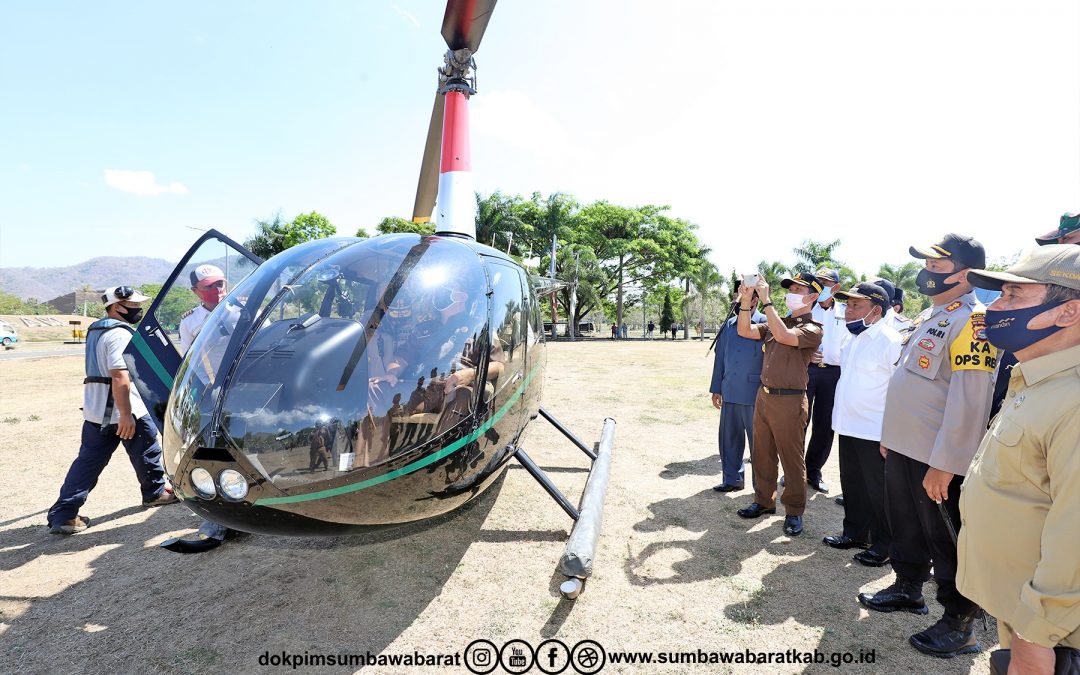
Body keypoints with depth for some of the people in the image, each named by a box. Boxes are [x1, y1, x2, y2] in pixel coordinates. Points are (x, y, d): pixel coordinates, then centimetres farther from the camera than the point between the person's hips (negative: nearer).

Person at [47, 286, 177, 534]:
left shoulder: (95, 330, 15)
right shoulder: (120, 333, -18)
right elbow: (119, 376, -26)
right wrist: (126, 415, -26)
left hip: (95, 410, 9)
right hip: (121, 411, -9)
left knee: (88, 461, 9)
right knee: (147, 452, 12)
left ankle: (62, 515, 6)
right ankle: (155, 492, 29)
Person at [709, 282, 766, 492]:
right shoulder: (728, 325, 10)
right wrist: (716, 388, 12)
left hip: (755, 395, -5)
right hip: (730, 393, 5)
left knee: (757, 441, 5)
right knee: (728, 438, 12)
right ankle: (732, 479, 26)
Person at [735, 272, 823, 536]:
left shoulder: (812, 329, -8)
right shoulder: (776, 323, 14)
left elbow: (783, 335, -26)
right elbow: (745, 331, 6)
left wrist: (766, 300, -24)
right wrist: (746, 301, -7)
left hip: (789, 400, -7)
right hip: (764, 395, 7)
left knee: (792, 459, 4)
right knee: (761, 454, 15)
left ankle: (794, 511, 18)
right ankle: (764, 501, 29)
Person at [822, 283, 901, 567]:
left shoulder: (890, 341, -16)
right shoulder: (854, 339, 11)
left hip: (875, 432, -8)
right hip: (849, 426, 8)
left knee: (878, 491, 6)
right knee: (852, 485, 18)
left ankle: (883, 545, 21)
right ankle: (855, 533, 34)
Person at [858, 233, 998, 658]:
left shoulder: (972, 321, -17)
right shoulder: (930, 316, 13)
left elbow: (969, 400, -23)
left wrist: (944, 464, -24)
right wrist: (891, 434, 21)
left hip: (937, 458, -9)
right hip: (903, 447, 9)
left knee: (946, 540, 6)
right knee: (906, 525, 21)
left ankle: (959, 624, 22)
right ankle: (908, 588, 40)